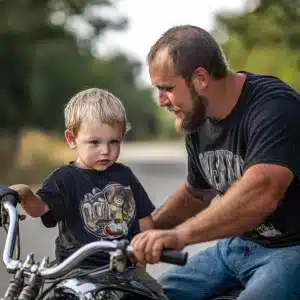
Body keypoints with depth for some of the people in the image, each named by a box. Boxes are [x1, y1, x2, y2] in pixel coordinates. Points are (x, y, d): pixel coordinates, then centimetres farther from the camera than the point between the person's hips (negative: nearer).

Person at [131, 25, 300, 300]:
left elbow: (261, 194, -38)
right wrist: (145, 232, 12)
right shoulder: (198, 120, 7)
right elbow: (196, 193, 22)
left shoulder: (275, 107, -22)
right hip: (236, 244, 8)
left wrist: (181, 234, -44)